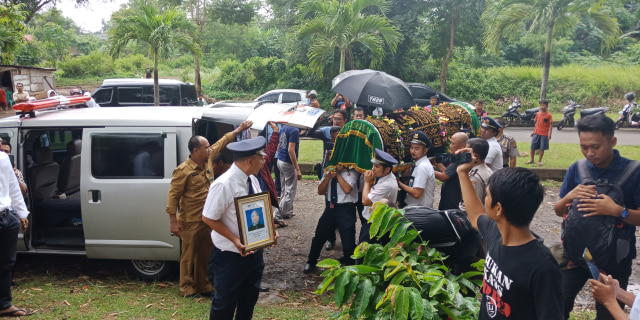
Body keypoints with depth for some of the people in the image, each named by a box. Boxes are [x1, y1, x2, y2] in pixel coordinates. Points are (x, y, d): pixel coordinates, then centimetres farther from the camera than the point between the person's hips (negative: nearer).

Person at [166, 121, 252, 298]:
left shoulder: (208, 161, 2)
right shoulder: (183, 170, -19)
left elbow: (221, 142, 16)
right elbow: (173, 196, -16)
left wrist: (239, 129, 20)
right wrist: (173, 221, -17)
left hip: (208, 220, 7)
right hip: (190, 222, -7)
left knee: (205, 255, 16)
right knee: (189, 256, 7)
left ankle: (202, 286, 30)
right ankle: (187, 288, 22)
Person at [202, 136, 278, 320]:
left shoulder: (252, 179, 1)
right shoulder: (223, 185, -25)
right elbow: (208, 218, -20)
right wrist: (235, 240, -25)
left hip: (254, 251, 8)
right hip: (230, 256, -7)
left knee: (250, 298, 22)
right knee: (225, 303, 8)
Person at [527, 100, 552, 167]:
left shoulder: (549, 115, -8)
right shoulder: (538, 114, 5)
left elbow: (551, 125, -8)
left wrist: (549, 133, -17)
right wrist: (533, 131, 16)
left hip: (544, 134, -4)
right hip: (536, 133, 4)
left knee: (542, 148, 2)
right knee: (532, 147, 7)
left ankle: (539, 161, 16)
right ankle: (532, 160, 23)